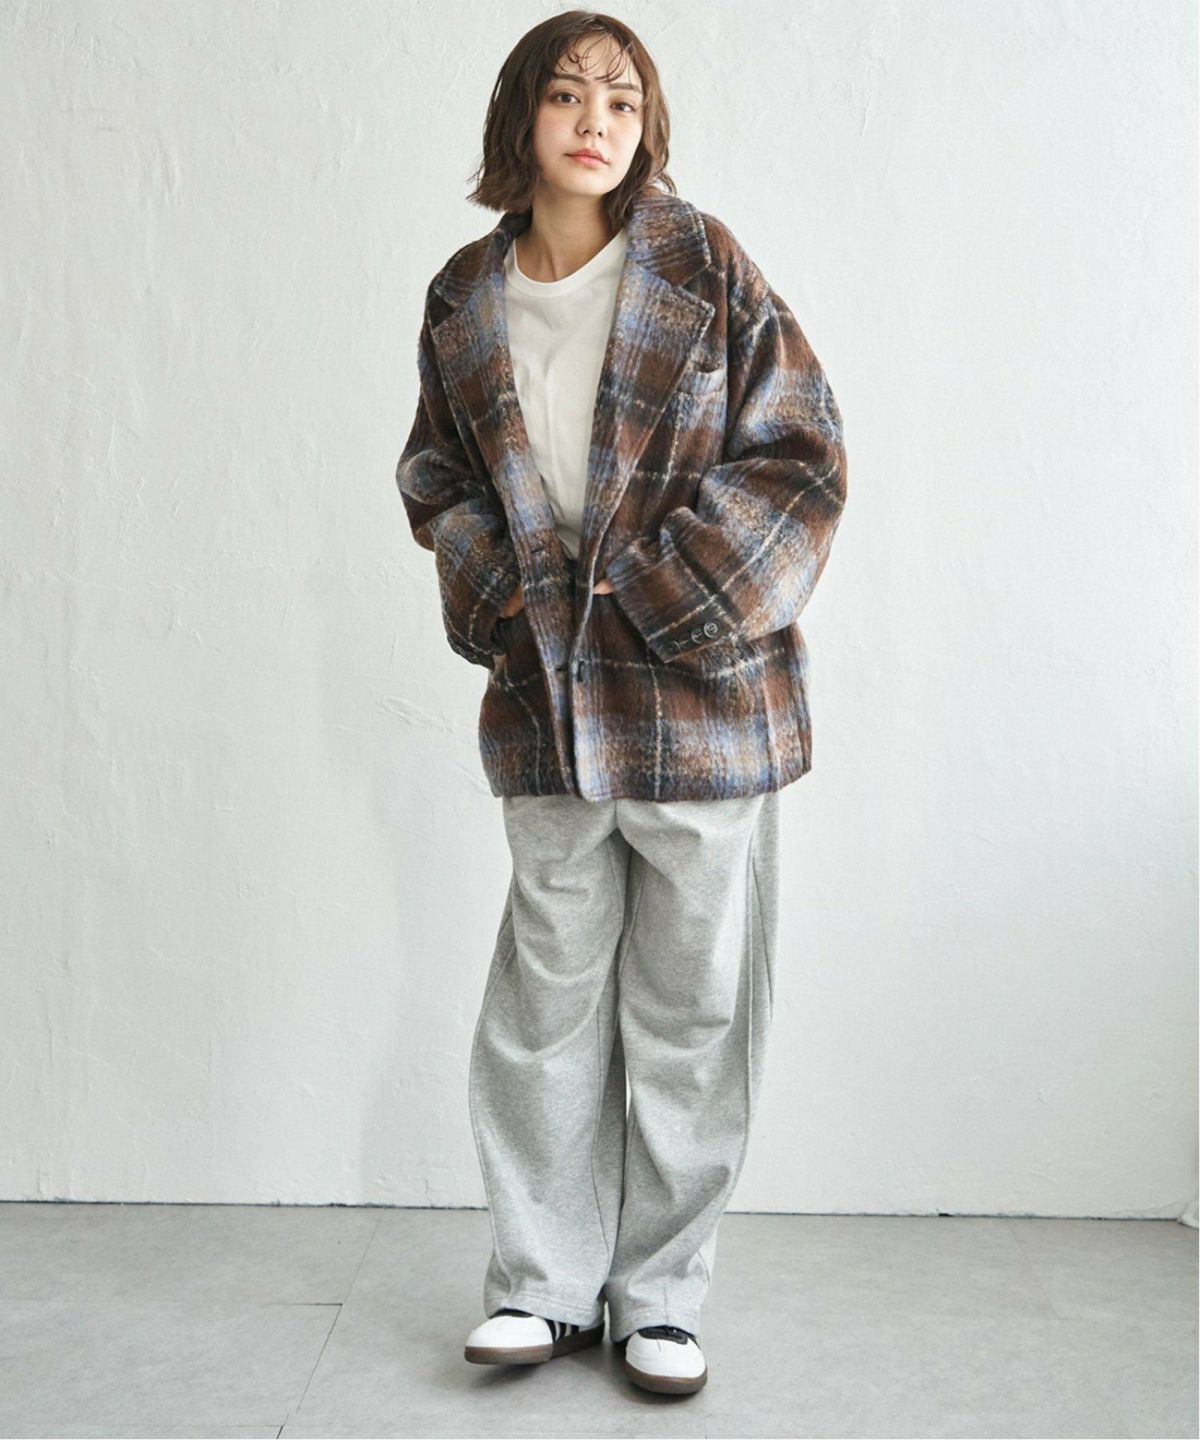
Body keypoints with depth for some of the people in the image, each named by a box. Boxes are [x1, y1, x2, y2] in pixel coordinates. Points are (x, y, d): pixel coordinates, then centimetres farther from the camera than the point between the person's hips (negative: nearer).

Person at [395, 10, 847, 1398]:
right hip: (546, 700, 3)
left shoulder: (702, 264, -1)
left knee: (690, 1009, 6)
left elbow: (799, 455, -4)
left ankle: (662, 1295, 23)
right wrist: (501, 595, 0)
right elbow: (436, 474, 18)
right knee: (547, 998, 10)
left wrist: (658, 594, -11)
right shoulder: (464, 297, 8)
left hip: (701, 694, -2)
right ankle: (545, 1281, 26)